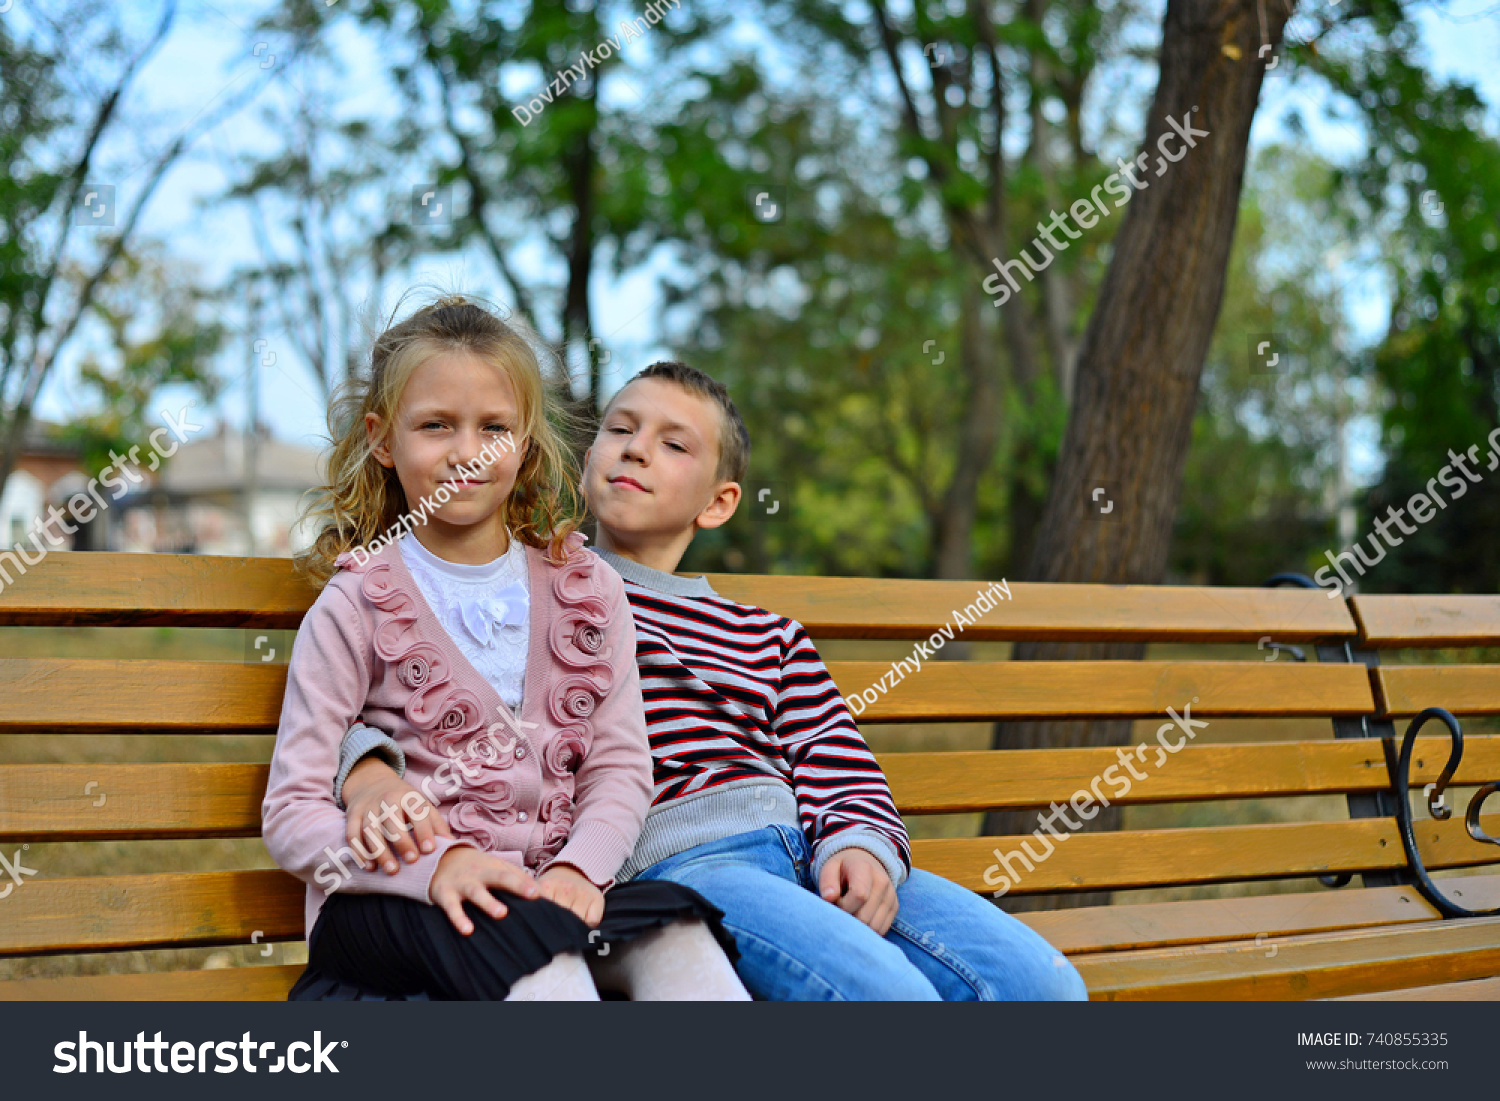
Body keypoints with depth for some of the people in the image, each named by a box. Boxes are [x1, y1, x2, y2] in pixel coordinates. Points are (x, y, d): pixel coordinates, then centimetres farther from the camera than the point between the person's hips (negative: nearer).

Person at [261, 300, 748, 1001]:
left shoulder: (587, 591, 13)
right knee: (532, 950, -36)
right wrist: (436, 864, -21)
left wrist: (578, 868, -13)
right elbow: (293, 813, -4)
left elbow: (620, 766, 9)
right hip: (391, 903, -3)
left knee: (675, 934, -28)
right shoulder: (356, 607, 1)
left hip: (544, 887, 4)